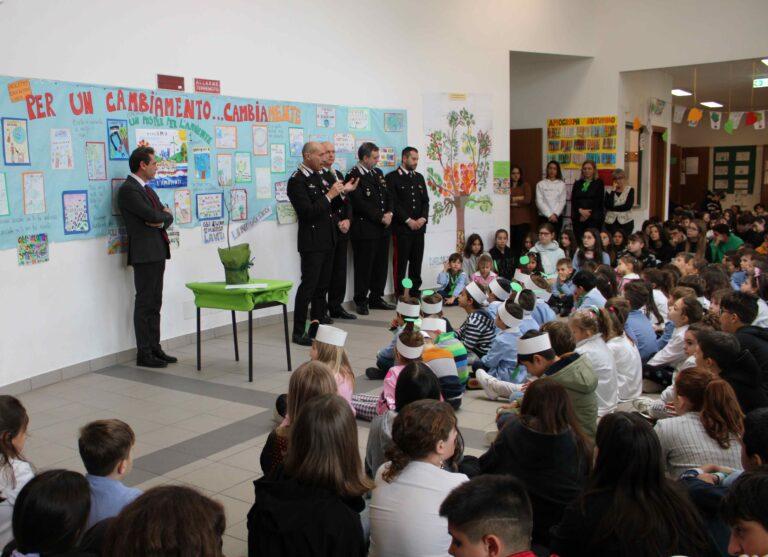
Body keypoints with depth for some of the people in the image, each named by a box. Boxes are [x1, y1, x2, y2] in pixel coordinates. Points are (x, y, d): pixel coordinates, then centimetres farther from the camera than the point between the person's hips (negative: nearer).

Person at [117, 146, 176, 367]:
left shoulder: (147, 189, 18)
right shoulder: (128, 190, -11)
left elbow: (167, 216, 14)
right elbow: (152, 215, -20)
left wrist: (161, 220, -8)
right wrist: (164, 214, 1)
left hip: (157, 252, 9)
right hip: (144, 253, -9)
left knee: (154, 304, 12)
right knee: (144, 304, -4)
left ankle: (155, 348, 19)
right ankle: (144, 354, 2)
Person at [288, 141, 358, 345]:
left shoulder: (319, 176, 14)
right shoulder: (297, 181, -13)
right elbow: (308, 212, -22)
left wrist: (343, 193, 5)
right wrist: (330, 195, -19)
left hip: (327, 240, 8)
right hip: (312, 242, -8)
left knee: (322, 286, 14)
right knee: (308, 286, -5)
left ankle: (319, 325, 23)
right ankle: (299, 332, 2)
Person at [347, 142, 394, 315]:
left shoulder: (378, 173, 15)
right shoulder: (353, 176, -11)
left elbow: (388, 195, 15)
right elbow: (360, 204, -18)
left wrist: (389, 213, -4)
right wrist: (381, 217, -15)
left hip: (383, 228, 8)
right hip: (365, 229, -8)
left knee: (381, 265, 12)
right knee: (364, 267, 0)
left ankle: (376, 298, 23)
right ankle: (361, 301, 11)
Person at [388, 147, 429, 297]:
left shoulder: (419, 177, 17)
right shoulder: (392, 177, -3)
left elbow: (425, 201, 14)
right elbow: (393, 203, -10)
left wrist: (423, 218, -3)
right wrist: (408, 221, -14)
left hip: (419, 227, 6)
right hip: (401, 228, -6)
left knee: (417, 262, 8)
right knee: (400, 262, -1)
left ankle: (415, 291, 17)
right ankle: (400, 294, 6)